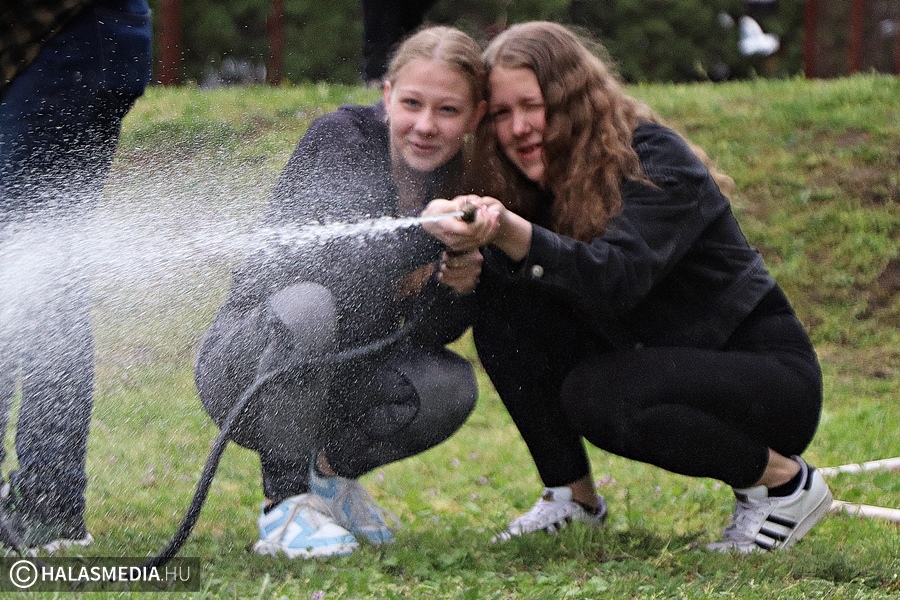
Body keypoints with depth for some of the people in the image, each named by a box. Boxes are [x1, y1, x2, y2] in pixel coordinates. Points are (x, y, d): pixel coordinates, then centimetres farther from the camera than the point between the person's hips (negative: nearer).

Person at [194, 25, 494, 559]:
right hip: (245, 370, -5)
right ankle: (286, 499, -22)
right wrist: (423, 232, -50)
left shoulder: (465, 187, -1)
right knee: (308, 303, -35)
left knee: (450, 386, -23)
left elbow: (433, 333, -3)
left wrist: (458, 287, -24)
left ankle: (330, 473, 6)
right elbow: (342, 261, -33)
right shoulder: (340, 139, -15)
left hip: (339, 383, 5)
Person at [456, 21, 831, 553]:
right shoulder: (548, 179, 1)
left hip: (771, 378, -7)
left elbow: (617, 278, -36)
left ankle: (784, 480, -12)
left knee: (595, 395, -33)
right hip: (662, 366, 7)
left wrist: (520, 238, -52)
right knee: (501, 310, -10)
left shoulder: (655, 160, -20)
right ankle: (573, 495, 1)